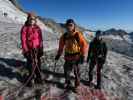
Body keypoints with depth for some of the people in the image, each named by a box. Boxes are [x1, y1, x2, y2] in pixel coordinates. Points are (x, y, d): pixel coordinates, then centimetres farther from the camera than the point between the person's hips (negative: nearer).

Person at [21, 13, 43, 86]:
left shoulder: (38, 28, 7)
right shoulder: (25, 28, -2)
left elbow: (40, 39, 7)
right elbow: (23, 40, -4)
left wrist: (41, 49, 4)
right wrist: (25, 50, -9)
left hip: (37, 49, 3)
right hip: (29, 50, -3)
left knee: (38, 64, 9)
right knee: (31, 65, 1)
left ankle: (38, 78, 25)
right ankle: (30, 79, 19)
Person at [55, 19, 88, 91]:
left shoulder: (78, 35, -13)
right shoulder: (64, 36, 0)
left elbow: (84, 45, -10)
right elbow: (61, 46, 11)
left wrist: (82, 56, -13)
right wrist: (58, 54, 12)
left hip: (76, 57, -3)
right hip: (67, 57, 4)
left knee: (76, 71, 10)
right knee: (66, 71, 12)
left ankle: (77, 84, 32)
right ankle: (67, 83, 36)